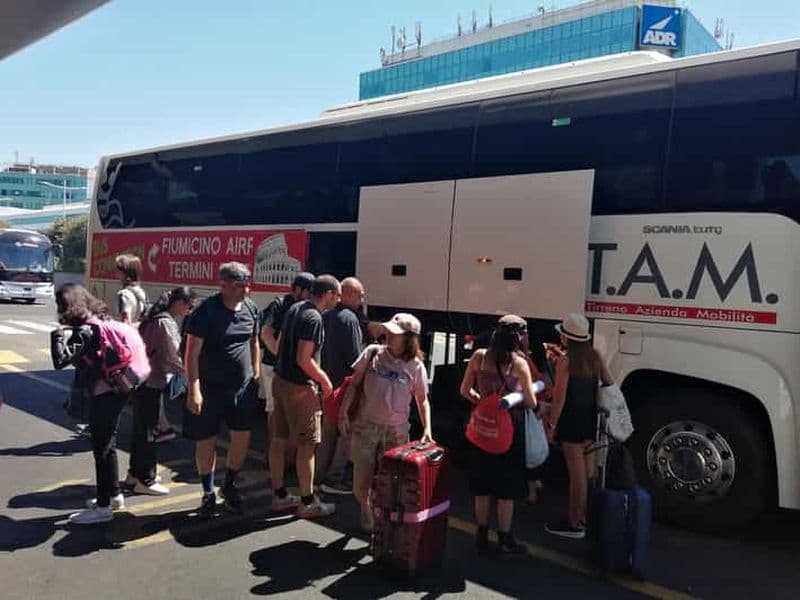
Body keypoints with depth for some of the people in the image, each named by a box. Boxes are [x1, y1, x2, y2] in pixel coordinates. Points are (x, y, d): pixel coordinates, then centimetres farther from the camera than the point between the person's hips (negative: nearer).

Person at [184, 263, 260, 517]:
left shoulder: (251, 309, 2)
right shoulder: (206, 311, -14)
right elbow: (192, 353, -15)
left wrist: (256, 375, 11)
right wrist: (194, 390, -21)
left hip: (243, 386, 4)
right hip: (210, 388, -4)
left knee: (243, 437, 6)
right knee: (207, 440, 7)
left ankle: (230, 486, 29)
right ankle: (208, 493, 25)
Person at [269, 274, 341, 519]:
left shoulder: (294, 309, 8)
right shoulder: (314, 318, -19)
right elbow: (304, 360, -23)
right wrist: (324, 380, -10)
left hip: (280, 379, 9)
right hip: (300, 387, -9)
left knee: (279, 439, 14)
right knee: (307, 444, 1)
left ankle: (279, 495, 26)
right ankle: (307, 502, 11)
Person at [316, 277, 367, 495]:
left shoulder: (327, 316, 9)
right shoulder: (349, 318, -17)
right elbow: (355, 356, -19)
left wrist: (325, 376, 18)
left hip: (328, 380, 9)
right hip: (345, 383, -9)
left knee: (328, 430, 17)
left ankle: (321, 475, 25)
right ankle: (334, 478, 5)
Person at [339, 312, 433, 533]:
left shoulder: (415, 366, -4)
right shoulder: (373, 353, -3)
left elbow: (422, 400, 2)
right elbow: (354, 383, 2)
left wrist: (427, 429, -9)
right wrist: (344, 412, -3)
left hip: (396, 431, 0)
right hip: (366, 426, 1)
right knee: (361, 485, 4)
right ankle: (366, 509, 38)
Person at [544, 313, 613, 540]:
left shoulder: (565, 360, -14)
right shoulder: (595, 357, 5)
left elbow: (559, 396, -16)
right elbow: (610, 385, 9)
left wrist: (552, 424, -11)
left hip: (572, 420, -7)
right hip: (591, 419, 7)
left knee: (576, 474, 0)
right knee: (588, 471, 16)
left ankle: (574, 524, 10)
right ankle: (585, 516, 29)